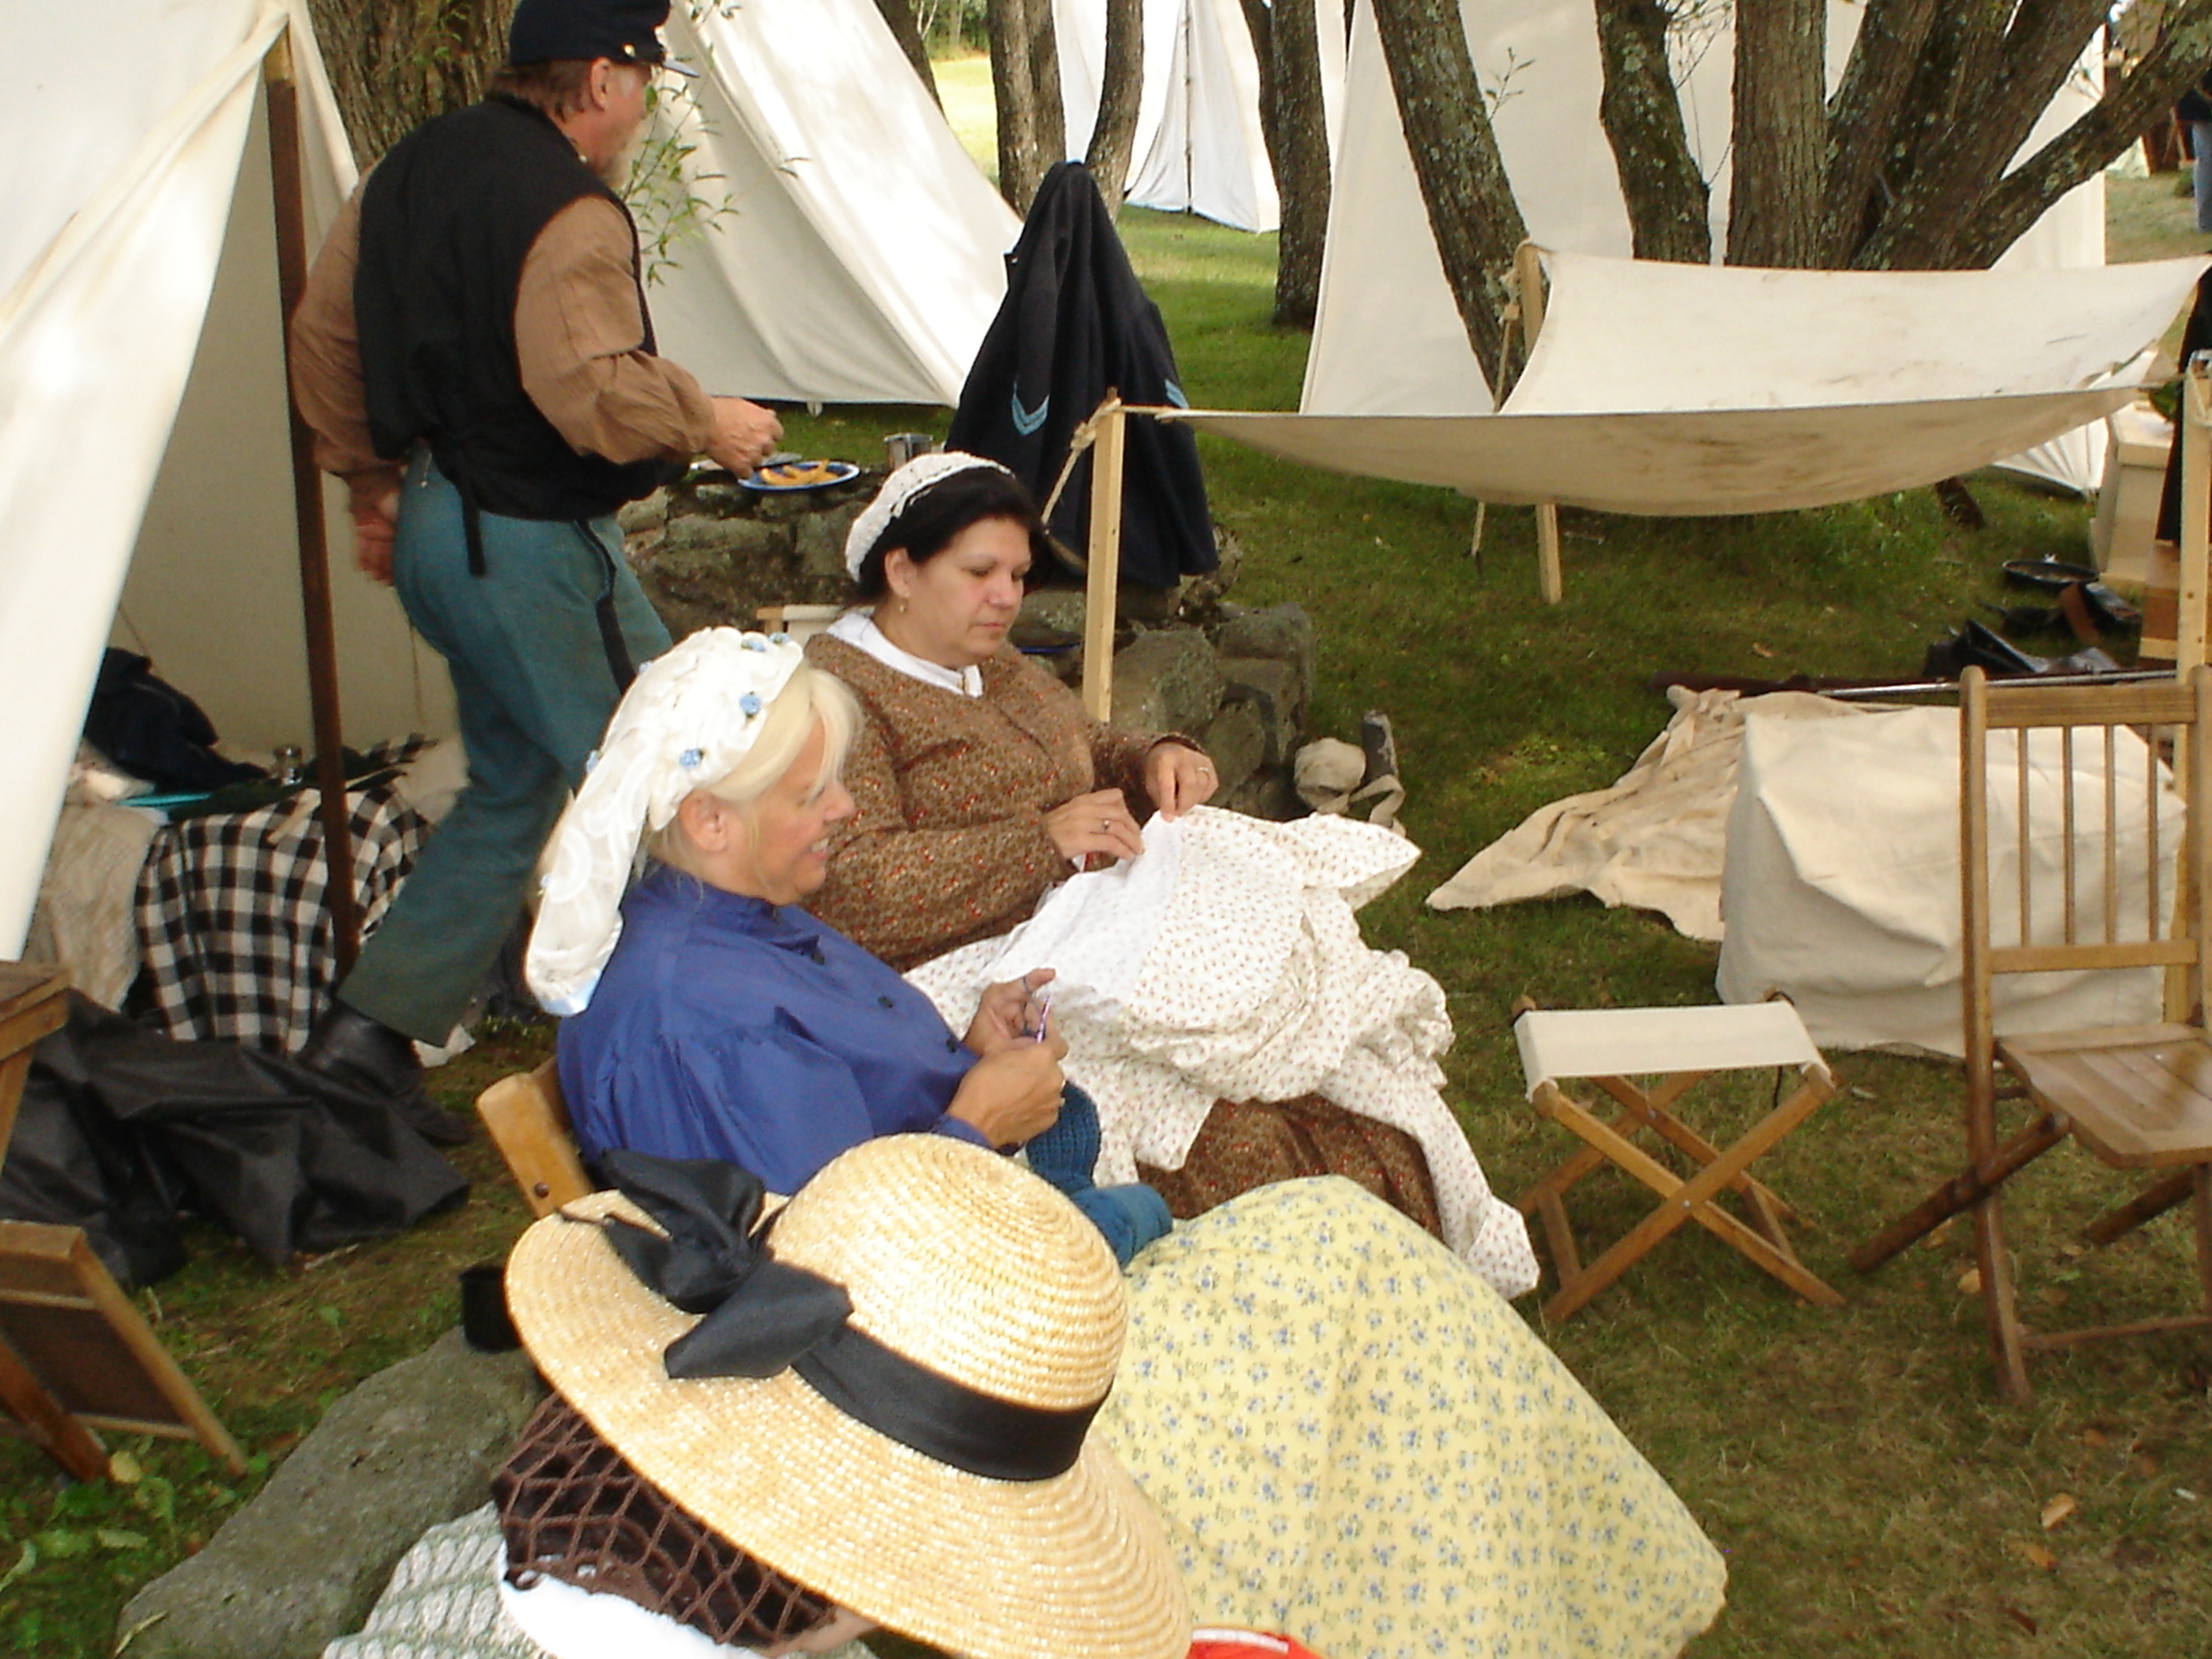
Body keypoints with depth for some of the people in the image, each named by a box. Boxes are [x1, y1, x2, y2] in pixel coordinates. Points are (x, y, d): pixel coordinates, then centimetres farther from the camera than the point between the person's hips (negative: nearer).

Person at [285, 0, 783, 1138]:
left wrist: (371, 485, 25)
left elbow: (323, 335, 18)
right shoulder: (570, 212, -18)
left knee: (511, 785, 19)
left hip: (434, 529, 10)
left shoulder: (411, 169, 12)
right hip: (533, 543, -10)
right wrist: (710, 424, -11)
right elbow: (590, 390, -28)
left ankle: (370, 1027, 21)